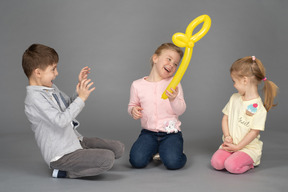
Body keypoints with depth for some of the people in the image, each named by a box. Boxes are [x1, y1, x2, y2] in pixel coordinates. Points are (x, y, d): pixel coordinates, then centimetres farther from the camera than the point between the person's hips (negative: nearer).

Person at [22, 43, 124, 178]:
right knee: (107, 159, -23)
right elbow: (61, 121, -29)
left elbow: (70, 106, 22)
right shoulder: (35, 98, -20)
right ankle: (64, 172, -8)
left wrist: (81, 86, 6)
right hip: (61, 156, -9)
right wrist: (81, 98, -24)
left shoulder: (51, 88, 9)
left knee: (118, 148, 4)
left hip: (76, 140, 9)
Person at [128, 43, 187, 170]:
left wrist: (174, 99, -27)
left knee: (173, 162, -25)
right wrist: (133, 111, -9)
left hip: (170, 132, -1)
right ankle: (153, 150, 15)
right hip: (149, 132, 2)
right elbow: (132, 105, 14)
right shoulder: (137, 85, 2)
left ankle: (164, 150, 11)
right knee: (137, 161, -19)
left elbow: (181, 110, -7)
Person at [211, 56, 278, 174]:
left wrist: (237, 147, -15)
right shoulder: (234, 98, 6)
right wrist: (227, 136, -5)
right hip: (231, 144, 5)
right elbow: (225, 117, 10)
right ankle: (236, 157, 7)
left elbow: (254, 132, -15)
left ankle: (250, 163, 1)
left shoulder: (259, 108, -16)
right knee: (216, 162, -19)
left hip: (248, 147, -5)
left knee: (231, 166, -28)